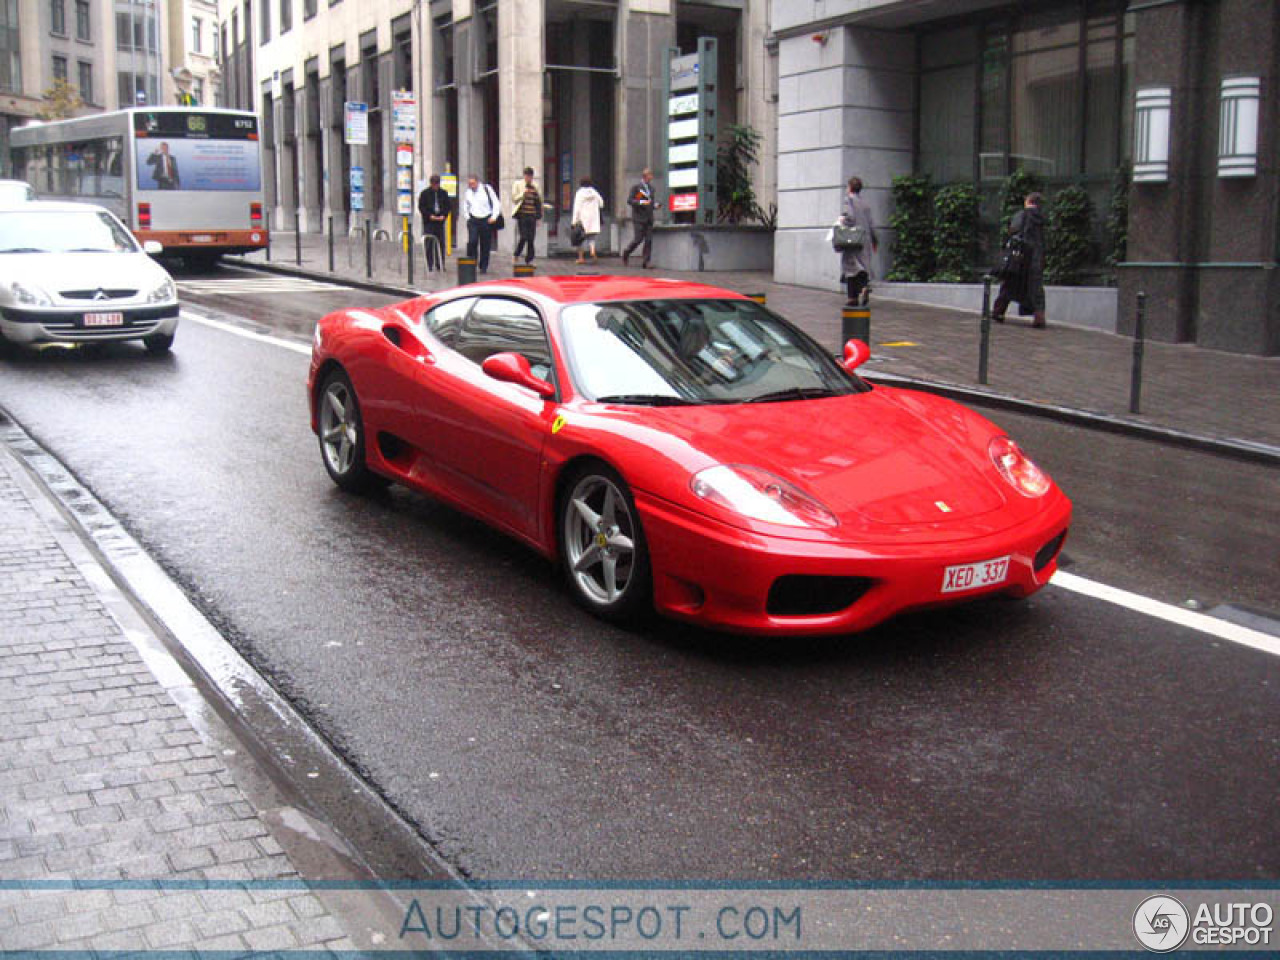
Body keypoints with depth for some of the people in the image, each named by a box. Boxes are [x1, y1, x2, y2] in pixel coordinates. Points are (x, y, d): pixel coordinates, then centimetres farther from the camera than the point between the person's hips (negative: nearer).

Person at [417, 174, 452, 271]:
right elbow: (421, 207, 1)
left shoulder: (443, 193, 9)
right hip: (428, 221, -3)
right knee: (429, 244, -5)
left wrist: (444, 215, -4)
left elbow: (449, 206, 12)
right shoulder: (425, 193, 1)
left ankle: (440, 265, 10)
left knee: (440, 244, 3)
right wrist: (430, 216, -11)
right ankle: (430, 265, 0)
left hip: (440, 221, 3)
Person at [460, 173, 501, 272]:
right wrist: (467, 217, 10)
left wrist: (494, 217, -6)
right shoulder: (467, 192, 5)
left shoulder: (487, 189, -4)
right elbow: (465, 206, 21)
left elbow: (496, 204, 1)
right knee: (472, 242, -15)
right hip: (473, 220, 1)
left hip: (486, 220, -1)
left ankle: (483, 267, 14)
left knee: (485, 245, 3)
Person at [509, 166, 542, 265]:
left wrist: (538, 217, 14)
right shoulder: (517, 184, 4)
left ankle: (529, 260, 11)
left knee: (531, 239, 2)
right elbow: (514, 199, 0)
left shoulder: (535, 186, 14)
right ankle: (516, 255, 6)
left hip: (532, 216, 4)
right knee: (523, 237, -14)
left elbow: (538, 202, 18)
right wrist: (523, 193, -14)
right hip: (522, 215, -4)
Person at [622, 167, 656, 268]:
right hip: (639, 219, -6)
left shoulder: (651, 188, 17)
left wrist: (654, 205, 7)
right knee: (638, 239, -8)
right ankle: (626, 254, 16)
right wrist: (641, 202, -20)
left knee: (649, 240, -2)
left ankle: (645, 262, -1)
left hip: (649, 219, 6)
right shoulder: (636, 187, -2)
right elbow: (629, 200, -8)